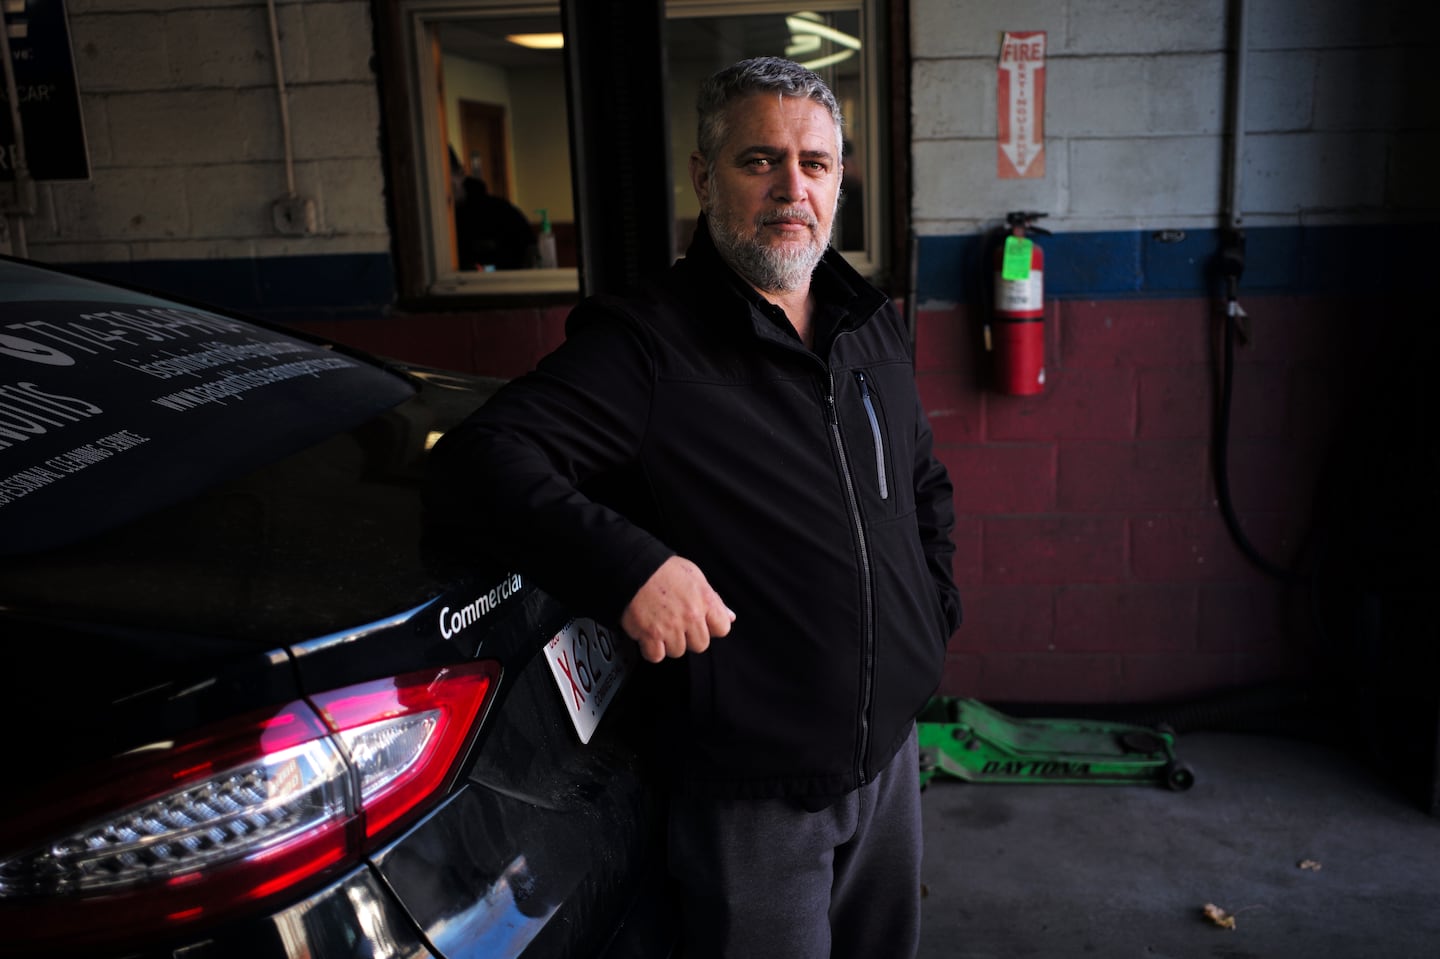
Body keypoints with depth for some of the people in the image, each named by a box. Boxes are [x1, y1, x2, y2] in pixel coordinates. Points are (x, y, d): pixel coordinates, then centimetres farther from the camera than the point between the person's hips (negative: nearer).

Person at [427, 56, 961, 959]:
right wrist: (627, 564, -35)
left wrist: (934, 609, 11)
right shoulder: (646, 344, -16)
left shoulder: (875, 325, 7)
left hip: (893, 749, 7)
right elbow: (483, 455, -24)